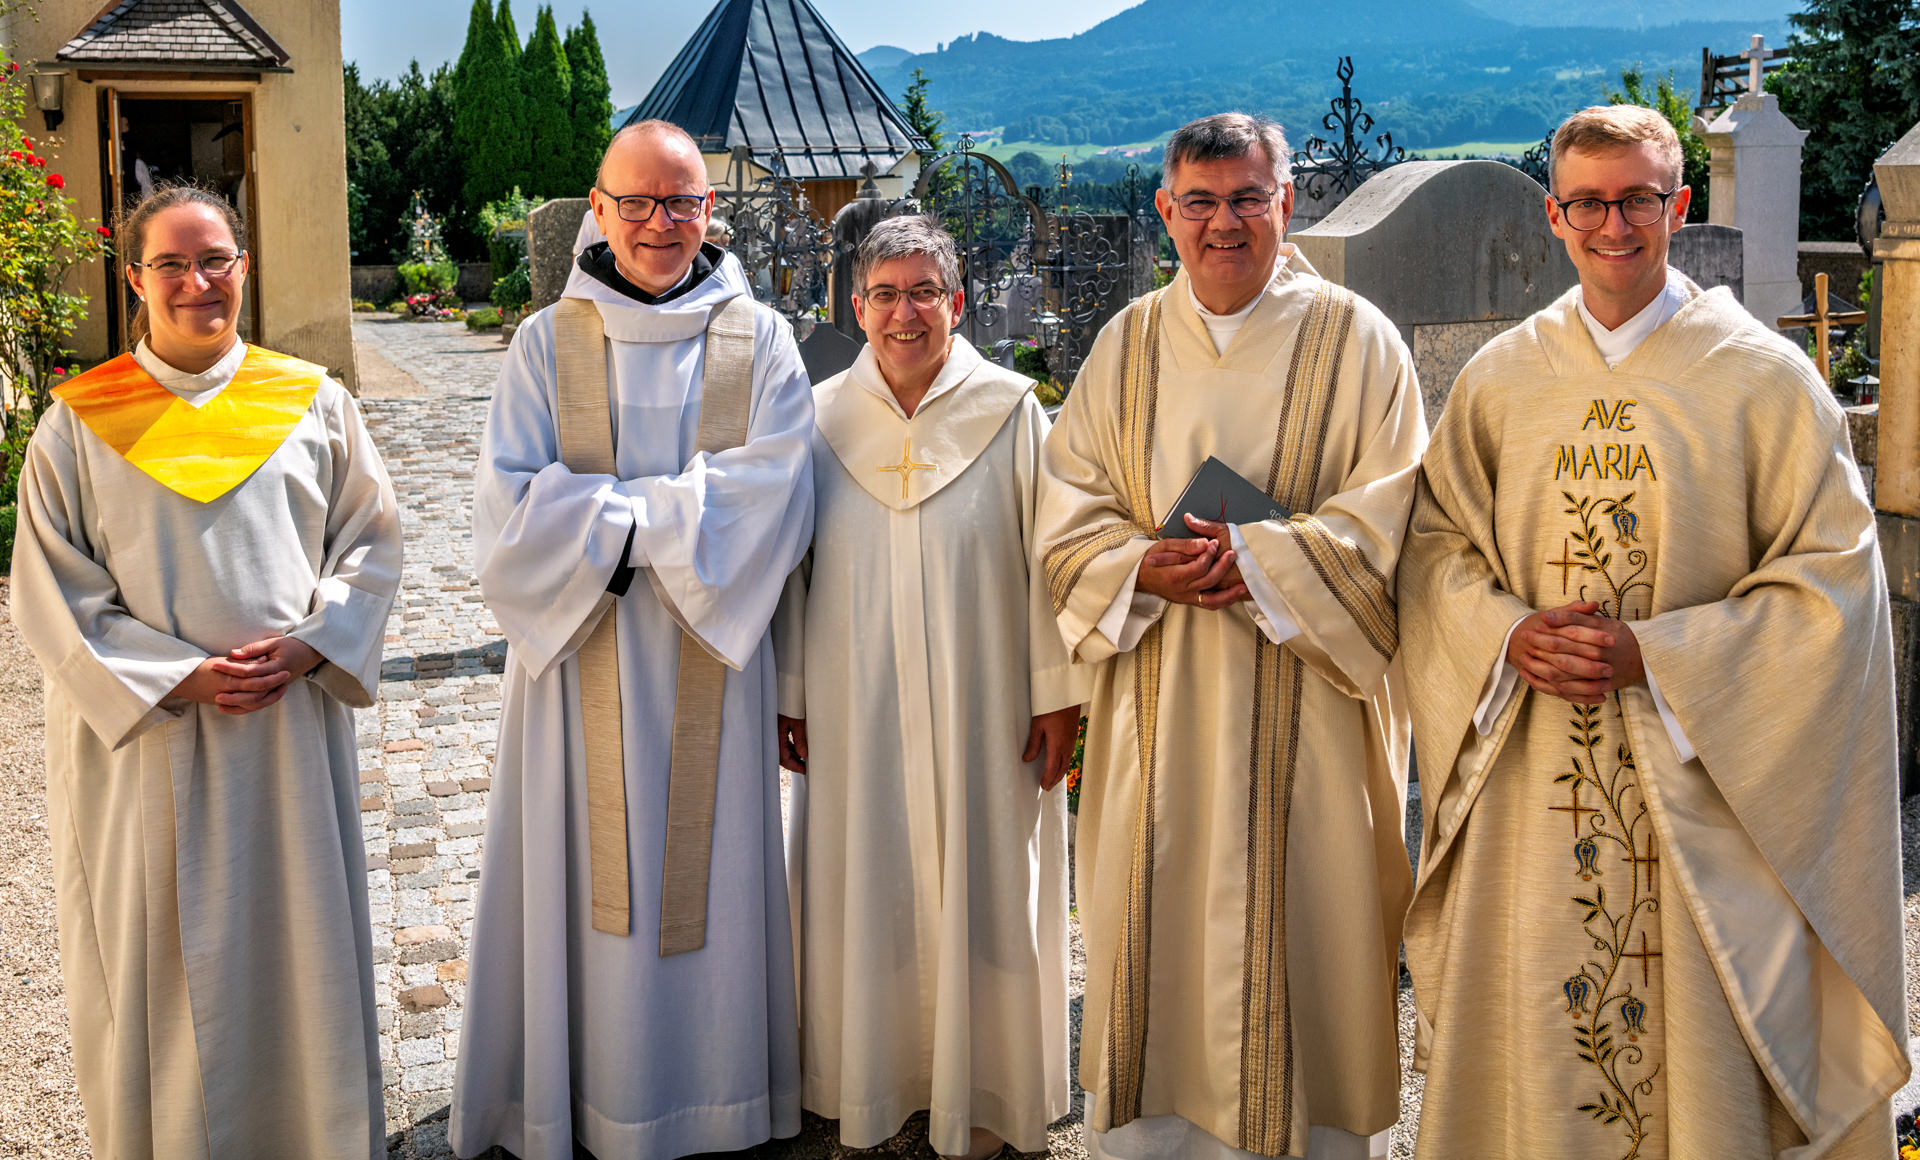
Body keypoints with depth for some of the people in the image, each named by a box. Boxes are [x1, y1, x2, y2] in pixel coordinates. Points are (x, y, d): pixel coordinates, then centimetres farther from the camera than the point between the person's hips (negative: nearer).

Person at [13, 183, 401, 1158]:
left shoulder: (311, 401, 4)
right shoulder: (80, 423, -2)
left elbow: (371, 541, 5)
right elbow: (52, 592, -4)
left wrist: (306, 646, -11)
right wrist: (175, 677, -14)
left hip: (294, 723, 2)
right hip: (143, 736, -1)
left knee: (298, 945, 11)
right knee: (160, 963, 7)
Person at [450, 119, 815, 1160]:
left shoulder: (759, 341, 2)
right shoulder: (547, 344, 2)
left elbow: (769, 505, -10)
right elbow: (509, 515, -8)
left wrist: (610, 517, -12)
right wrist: (671, 512, -13)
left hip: (709, 661, 0)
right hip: (579, 659, 0)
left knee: (706, 870, 8)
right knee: (584, 875, 5)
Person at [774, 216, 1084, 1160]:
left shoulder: (1011, 410, -5)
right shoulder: (820, 417, 1)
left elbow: (1047, 556, -4)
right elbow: (789, 563, 6)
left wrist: (1058, 694, -6)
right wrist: (786, 695, 5)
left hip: (981, 709, -2)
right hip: (857, 713, 2)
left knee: (976, 892, 7)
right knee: (864, 889, 10)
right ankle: (873, 1083, 28)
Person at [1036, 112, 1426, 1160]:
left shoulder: (1356, 342, 0)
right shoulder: (1127, 345, 9)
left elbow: (1390, 514, -7)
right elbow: (1069, 506, 6)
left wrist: (1259, 561, -19)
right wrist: (1144, 568, -13)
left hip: (1303, 703, -2)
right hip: (1157, 706, 3)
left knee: (1298, 924, 2)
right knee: (1157, 924, 7)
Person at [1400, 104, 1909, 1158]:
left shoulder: (1765, 377, -3)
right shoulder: (1501, 378, 7)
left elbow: (1833, 575, -6)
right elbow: (1434, 541, 10)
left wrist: (1654, 655, -16)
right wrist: (1508, 634, -10)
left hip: (1700, 778, -2)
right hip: (1534, 782, 3)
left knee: (1698, 1037, 4)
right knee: (1531, 1035, 8)